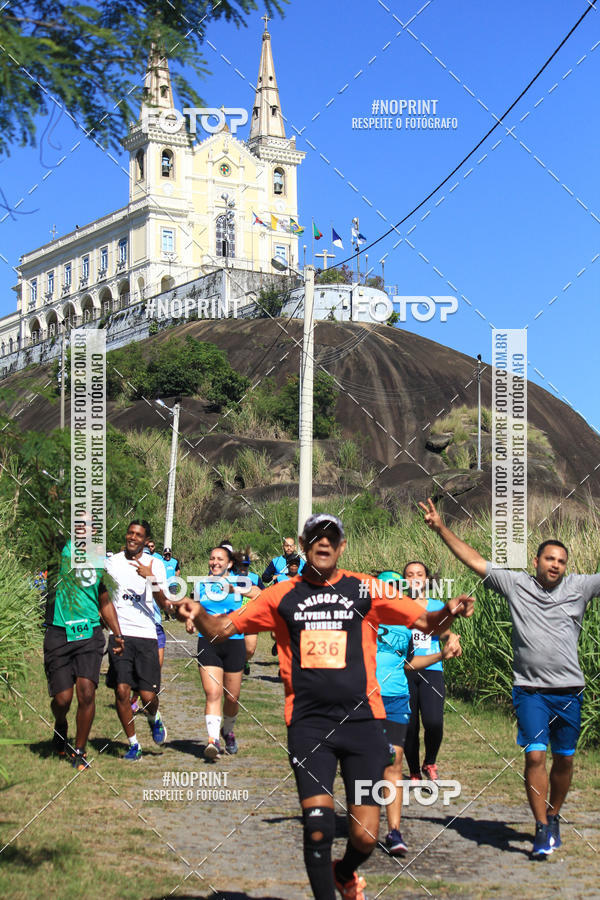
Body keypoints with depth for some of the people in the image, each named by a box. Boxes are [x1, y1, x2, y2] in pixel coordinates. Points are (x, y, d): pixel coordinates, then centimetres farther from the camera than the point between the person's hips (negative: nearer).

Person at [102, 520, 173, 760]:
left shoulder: (155, 564, 3)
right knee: (121, 690, -9)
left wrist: (151, 579, -18)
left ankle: (154, 719, 29)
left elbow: (165, 605, -4)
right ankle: (133, 744, 7)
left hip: (146, 634, -1)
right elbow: (102, 596, 21)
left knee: (148, 695, -6)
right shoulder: (112, 562, 8)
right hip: (119, 633, 1)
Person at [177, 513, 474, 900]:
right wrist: (198, 613, -12)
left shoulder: (365, 589, 5)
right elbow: (222, 628, 8)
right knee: (318, 827, -12)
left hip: (362, 720, 0)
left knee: (365, 836, 0)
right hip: (308, 723, 0)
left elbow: (425, 621, 5)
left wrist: (449, 613, -16)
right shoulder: (282, 596, 7)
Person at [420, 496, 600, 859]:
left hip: (569, 691, 2)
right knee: (535, 756, -10)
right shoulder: (516, 584, 2)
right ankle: (543, 829, -1)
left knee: (564, 759, 10)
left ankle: (553, 816, 31)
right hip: (531, 690, -2)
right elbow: (475, 561, 3)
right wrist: (441, 528, 0)